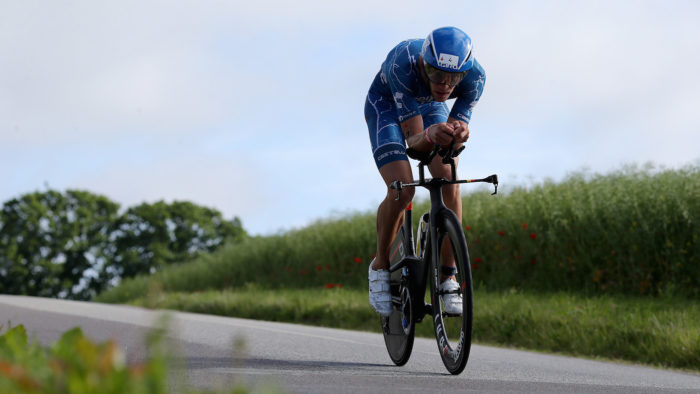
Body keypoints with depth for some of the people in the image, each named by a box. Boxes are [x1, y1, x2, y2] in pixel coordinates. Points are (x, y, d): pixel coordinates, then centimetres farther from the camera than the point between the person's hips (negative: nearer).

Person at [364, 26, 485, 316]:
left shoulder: (475, 76, -32)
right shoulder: (404, 63, -41)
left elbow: (453, 137, -27)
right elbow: (413, 139, -39)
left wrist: (458, 132, -52)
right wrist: (430, 135, -62)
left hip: (429, 106, 3)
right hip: (386, 105, -3)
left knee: (450, 184, -19)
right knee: (401, 191, -22)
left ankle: (448, 276, -5)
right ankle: (380, 266, 2)